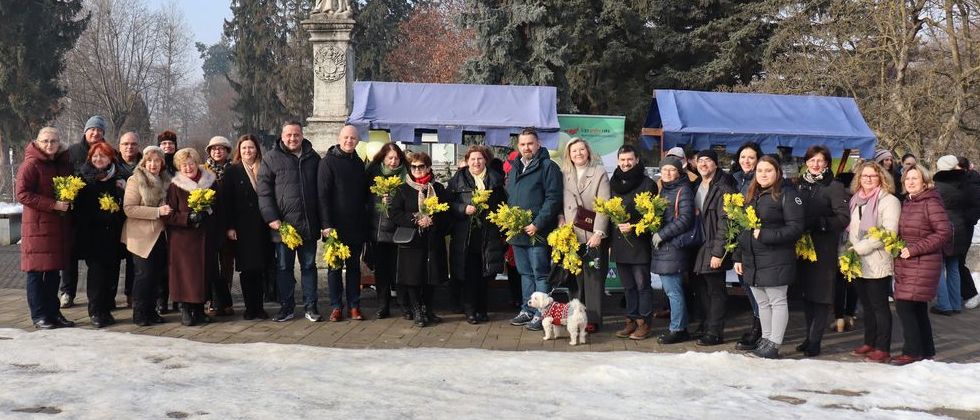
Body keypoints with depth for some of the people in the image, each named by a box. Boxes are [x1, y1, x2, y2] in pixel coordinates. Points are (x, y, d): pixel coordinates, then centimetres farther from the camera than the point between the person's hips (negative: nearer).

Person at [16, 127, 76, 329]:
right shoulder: (31, 164, -6)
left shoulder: (63, 164, 14)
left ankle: (53, 312, 17)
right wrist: (53, 204, -19)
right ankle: (39, 316, 4)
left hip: (59, 225, 6)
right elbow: (21, 193, -14)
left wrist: (68, 203, 6)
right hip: (37, 224, -6)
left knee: (54, 271, 10)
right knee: (37, 271, -2)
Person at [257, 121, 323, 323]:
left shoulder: (313, 158, 10)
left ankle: (310, 306, 16)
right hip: (283, 223, -2)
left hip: (309, 224, 2)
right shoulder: (272, 159, 0)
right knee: (284, 267, 7)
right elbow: (264, 191, -4)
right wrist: (271, 218, -13)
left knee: (309, 266, 9)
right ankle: (286, 306, 17)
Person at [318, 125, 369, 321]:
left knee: (354, 266, 9)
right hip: (336, 225, -5)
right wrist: (326, 224, -17)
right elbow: (323, 194, -10)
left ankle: (354, 306, 15)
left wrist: (365, 221, 6)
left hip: (356, 226, 5)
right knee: (335, 266, 4)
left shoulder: (359, 163, 12)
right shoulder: (328, 162, -4)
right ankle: (336, 307, 10)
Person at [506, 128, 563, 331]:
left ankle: (541, 314, 2)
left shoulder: (548, 167, -7)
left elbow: (553, 198, -14)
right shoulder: (514, 168, 17)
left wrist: (537, 224, -19)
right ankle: (527, 310, 22)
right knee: (525, 273, 14)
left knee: (540, 274, -3)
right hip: (517, 231, 8)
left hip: (537, 232, -7)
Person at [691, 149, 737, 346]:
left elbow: (724, 223, -17)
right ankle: (705, 328, 24)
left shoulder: (722, 189, -12)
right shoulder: (697, 187, 13)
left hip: (713, 248, -8)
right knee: (701, 289, 13)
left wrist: (718, 252, -20)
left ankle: (715, 333, 6)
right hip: (699, 247, 8)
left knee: (715, 291, -1)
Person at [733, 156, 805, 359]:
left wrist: (764, 235, -19)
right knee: (762, 303, 14)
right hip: (751, 260, 7)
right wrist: (738, 257, 15)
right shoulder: (751, 196, 15)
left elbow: (795, 228, -15)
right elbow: (742, 228, 18)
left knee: (777, 301, 0)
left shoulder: (787, 195, -7)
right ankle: (765, 339, 23)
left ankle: (774, 344, 5)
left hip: (775, 260, -7)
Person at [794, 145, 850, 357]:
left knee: (821, 294, -3)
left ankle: (815, 341, -1)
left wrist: (816, 223, -20)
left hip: (824, 249, -5)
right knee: (806, 291, 10)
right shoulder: (799, 185, 12)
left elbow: (843, 218, -12)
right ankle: (809, 337, 19)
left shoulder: (834, 187, -3)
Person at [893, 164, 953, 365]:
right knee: (918, 309, 13)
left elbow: (945, 232, -17)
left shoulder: (931, 203, -11)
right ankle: (926, 351, 22)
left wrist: (914, 249, -18)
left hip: (923, 264, -8)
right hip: (905, 264, 8)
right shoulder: (906, 203, 14)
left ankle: (912, 351, -3)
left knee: (904, 306, -12)